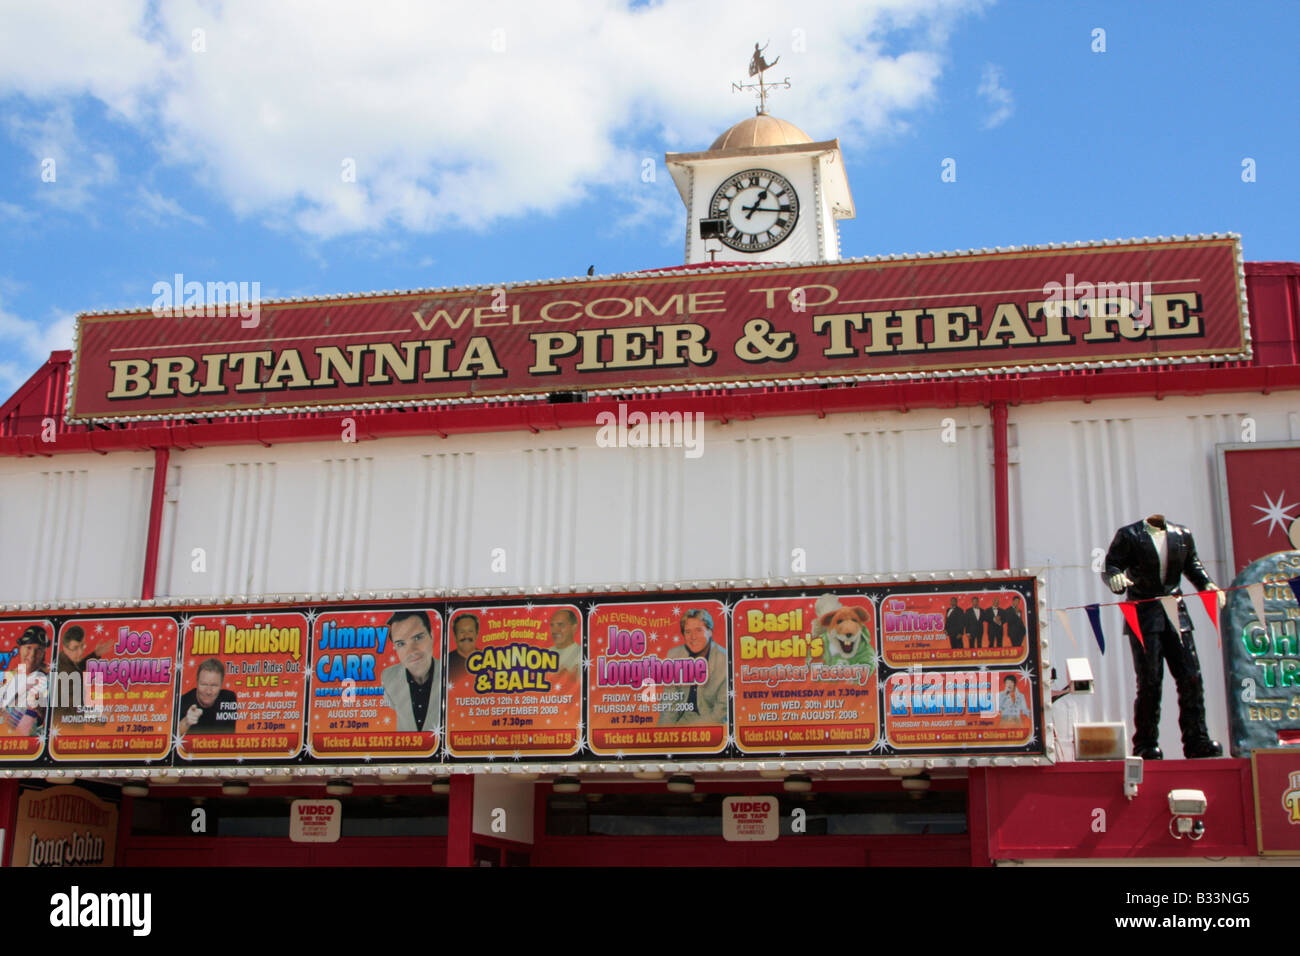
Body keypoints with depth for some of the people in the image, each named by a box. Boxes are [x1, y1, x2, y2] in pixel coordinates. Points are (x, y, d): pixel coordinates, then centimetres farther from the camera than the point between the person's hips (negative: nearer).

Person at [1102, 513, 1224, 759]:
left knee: (1191, 678, -2)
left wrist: (1207, 584, 2)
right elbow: (1109, 567, -4)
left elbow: (1192, 565, 20)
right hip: (1143, 617, -4)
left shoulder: (1182, 535, 10)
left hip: (1177, 618, 4)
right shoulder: (1129, 535, -1)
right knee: (1150, 682, -5)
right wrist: (1116, 579, -27)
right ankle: (1146, 745, 4)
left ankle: (1197, 741, 7)